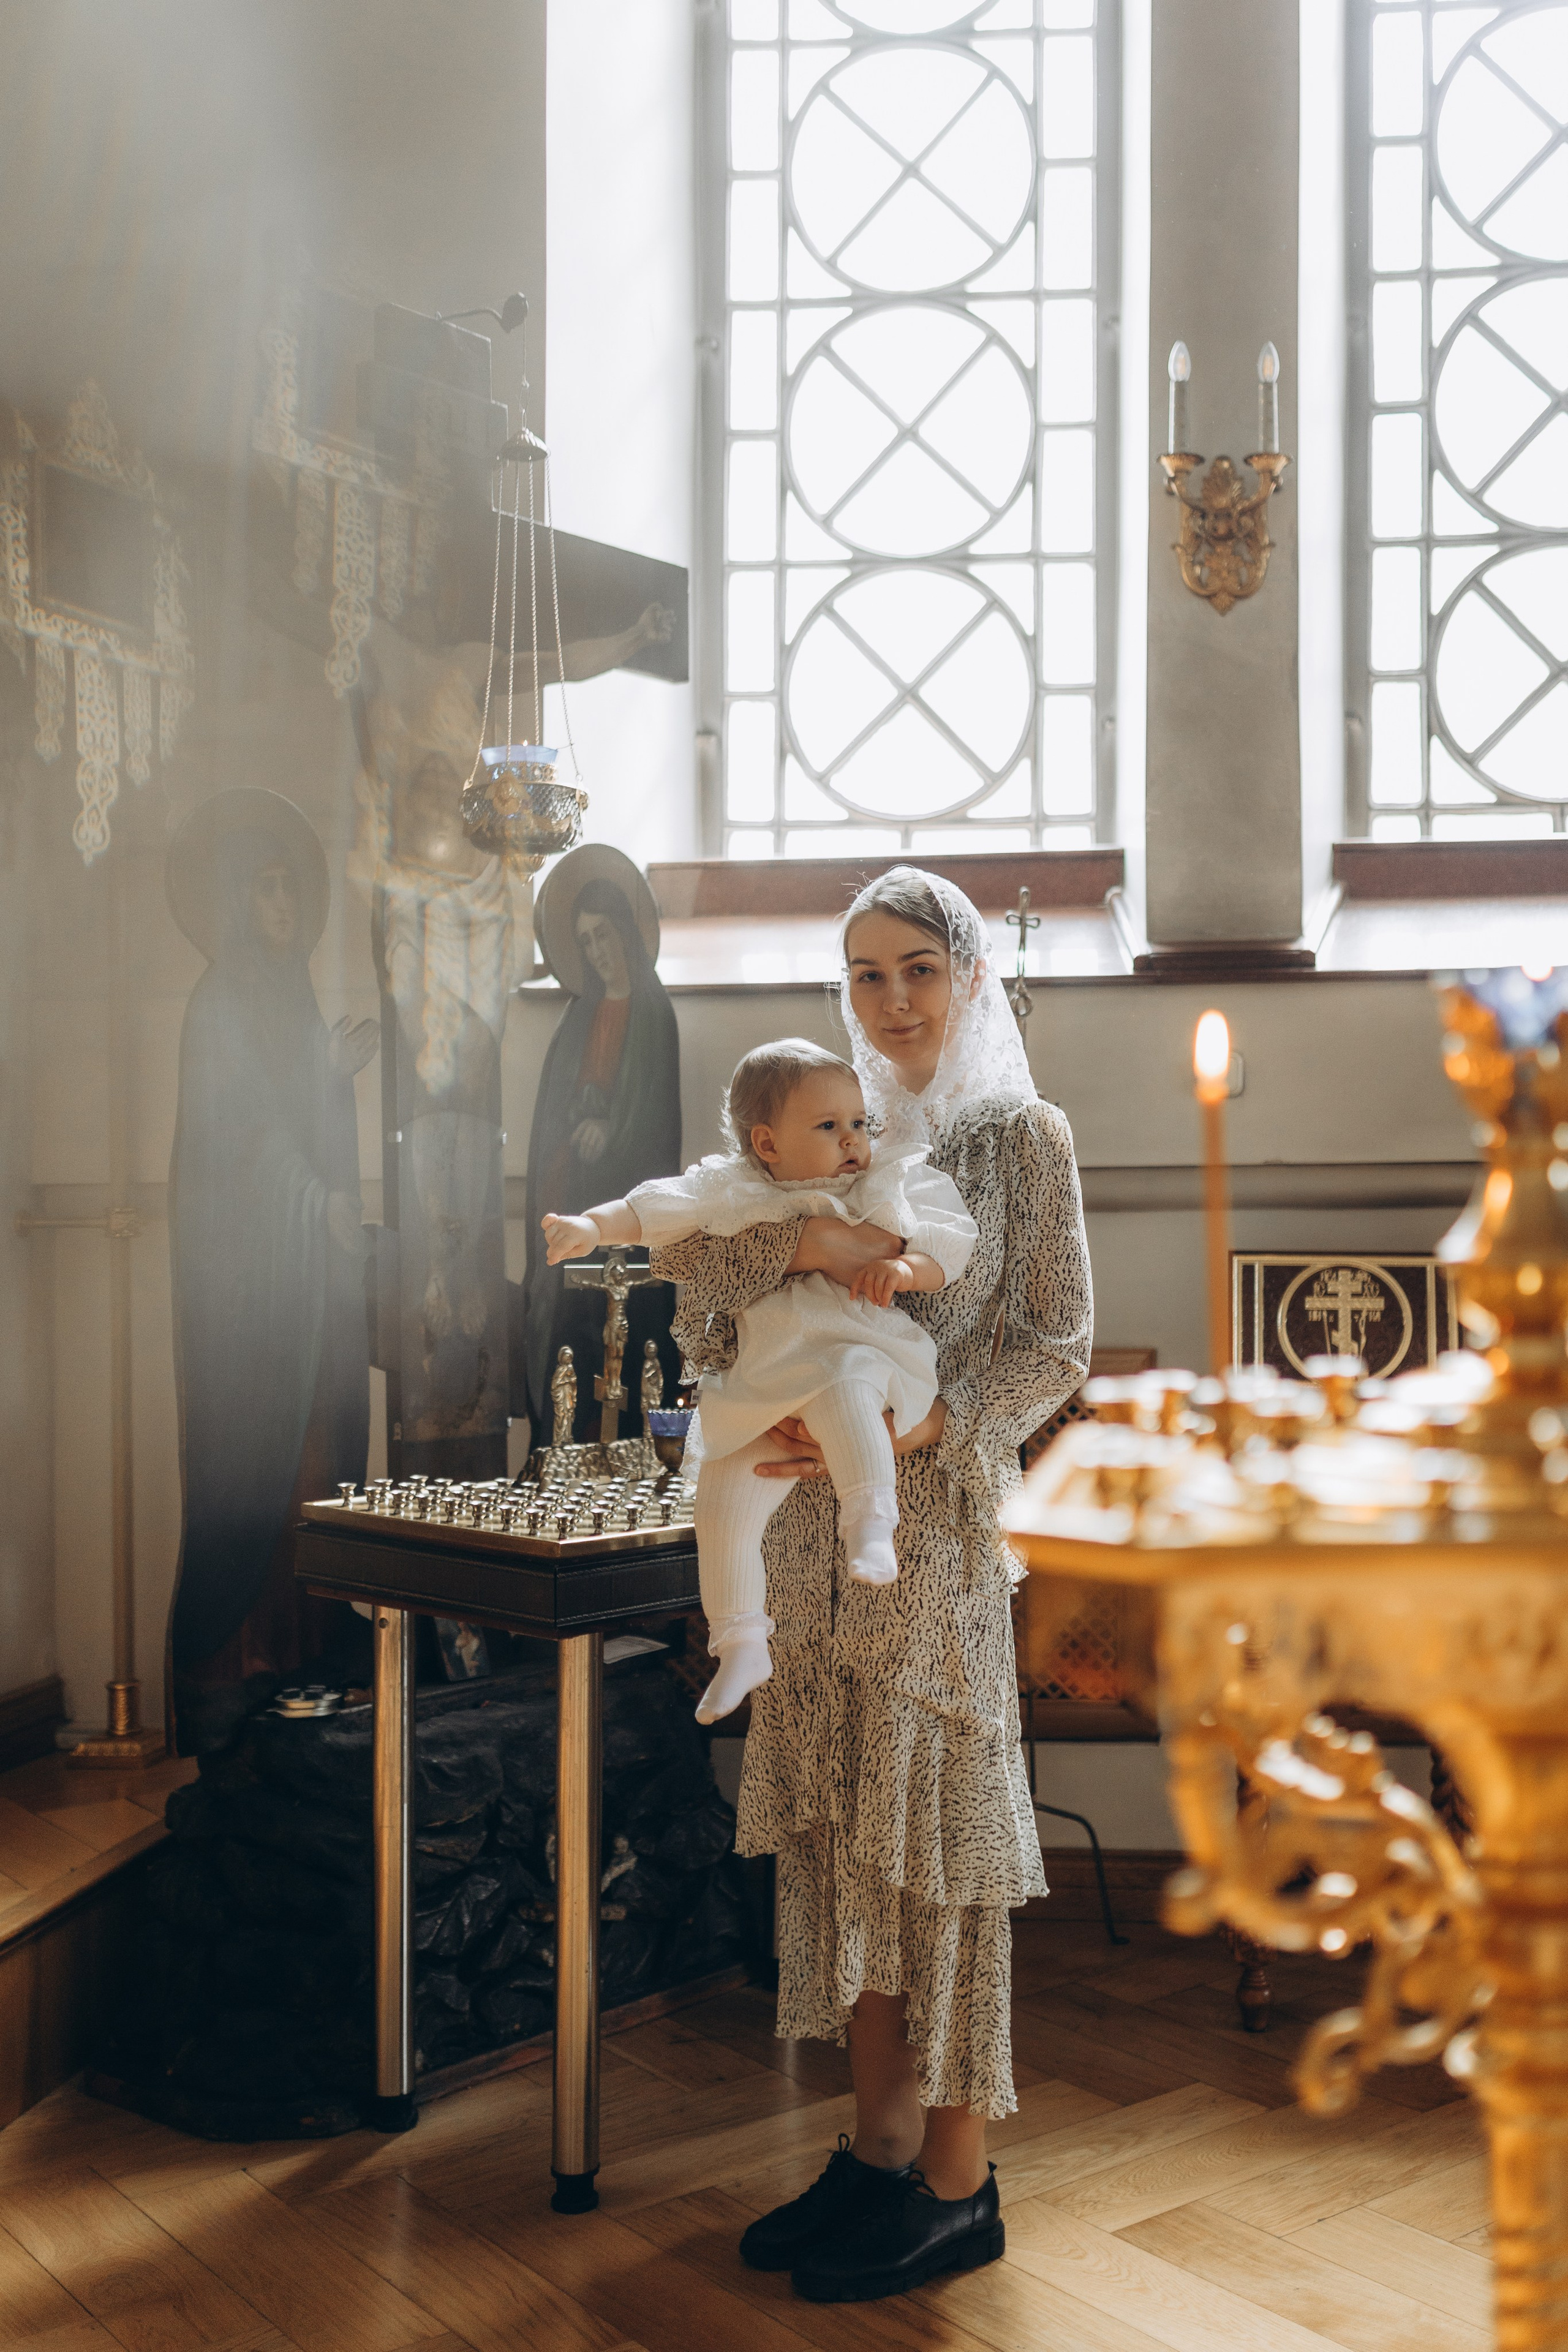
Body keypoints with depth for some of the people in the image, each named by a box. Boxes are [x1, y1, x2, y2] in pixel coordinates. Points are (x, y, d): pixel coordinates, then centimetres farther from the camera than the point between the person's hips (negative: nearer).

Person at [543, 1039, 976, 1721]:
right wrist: (592, 1226, -12)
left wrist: (906, 1266, -19)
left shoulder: (895, 1187, 8)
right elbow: (657, 1207, 4)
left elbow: (953, 1249, 2)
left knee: (843, 1387, -39)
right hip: (764, 1392, 3)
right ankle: (741, 1645, 9)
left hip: (865, 1352, -3)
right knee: (723, 1493, -3)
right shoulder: (733, 1192, 10)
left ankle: (871, 1524, -38)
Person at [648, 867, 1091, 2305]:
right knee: (840, 1833, 9)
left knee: (937, 1833, -1)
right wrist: (802, 1240, -16)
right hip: (814, 1527, 5)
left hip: (939, 1516, -5)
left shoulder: (1022, 1135, 0)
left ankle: (959, 2188, 12)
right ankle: (882, 2149, 23)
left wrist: (906, 1432, -17)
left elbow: (1055, 1345, -5)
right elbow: (685, 1249, 3)